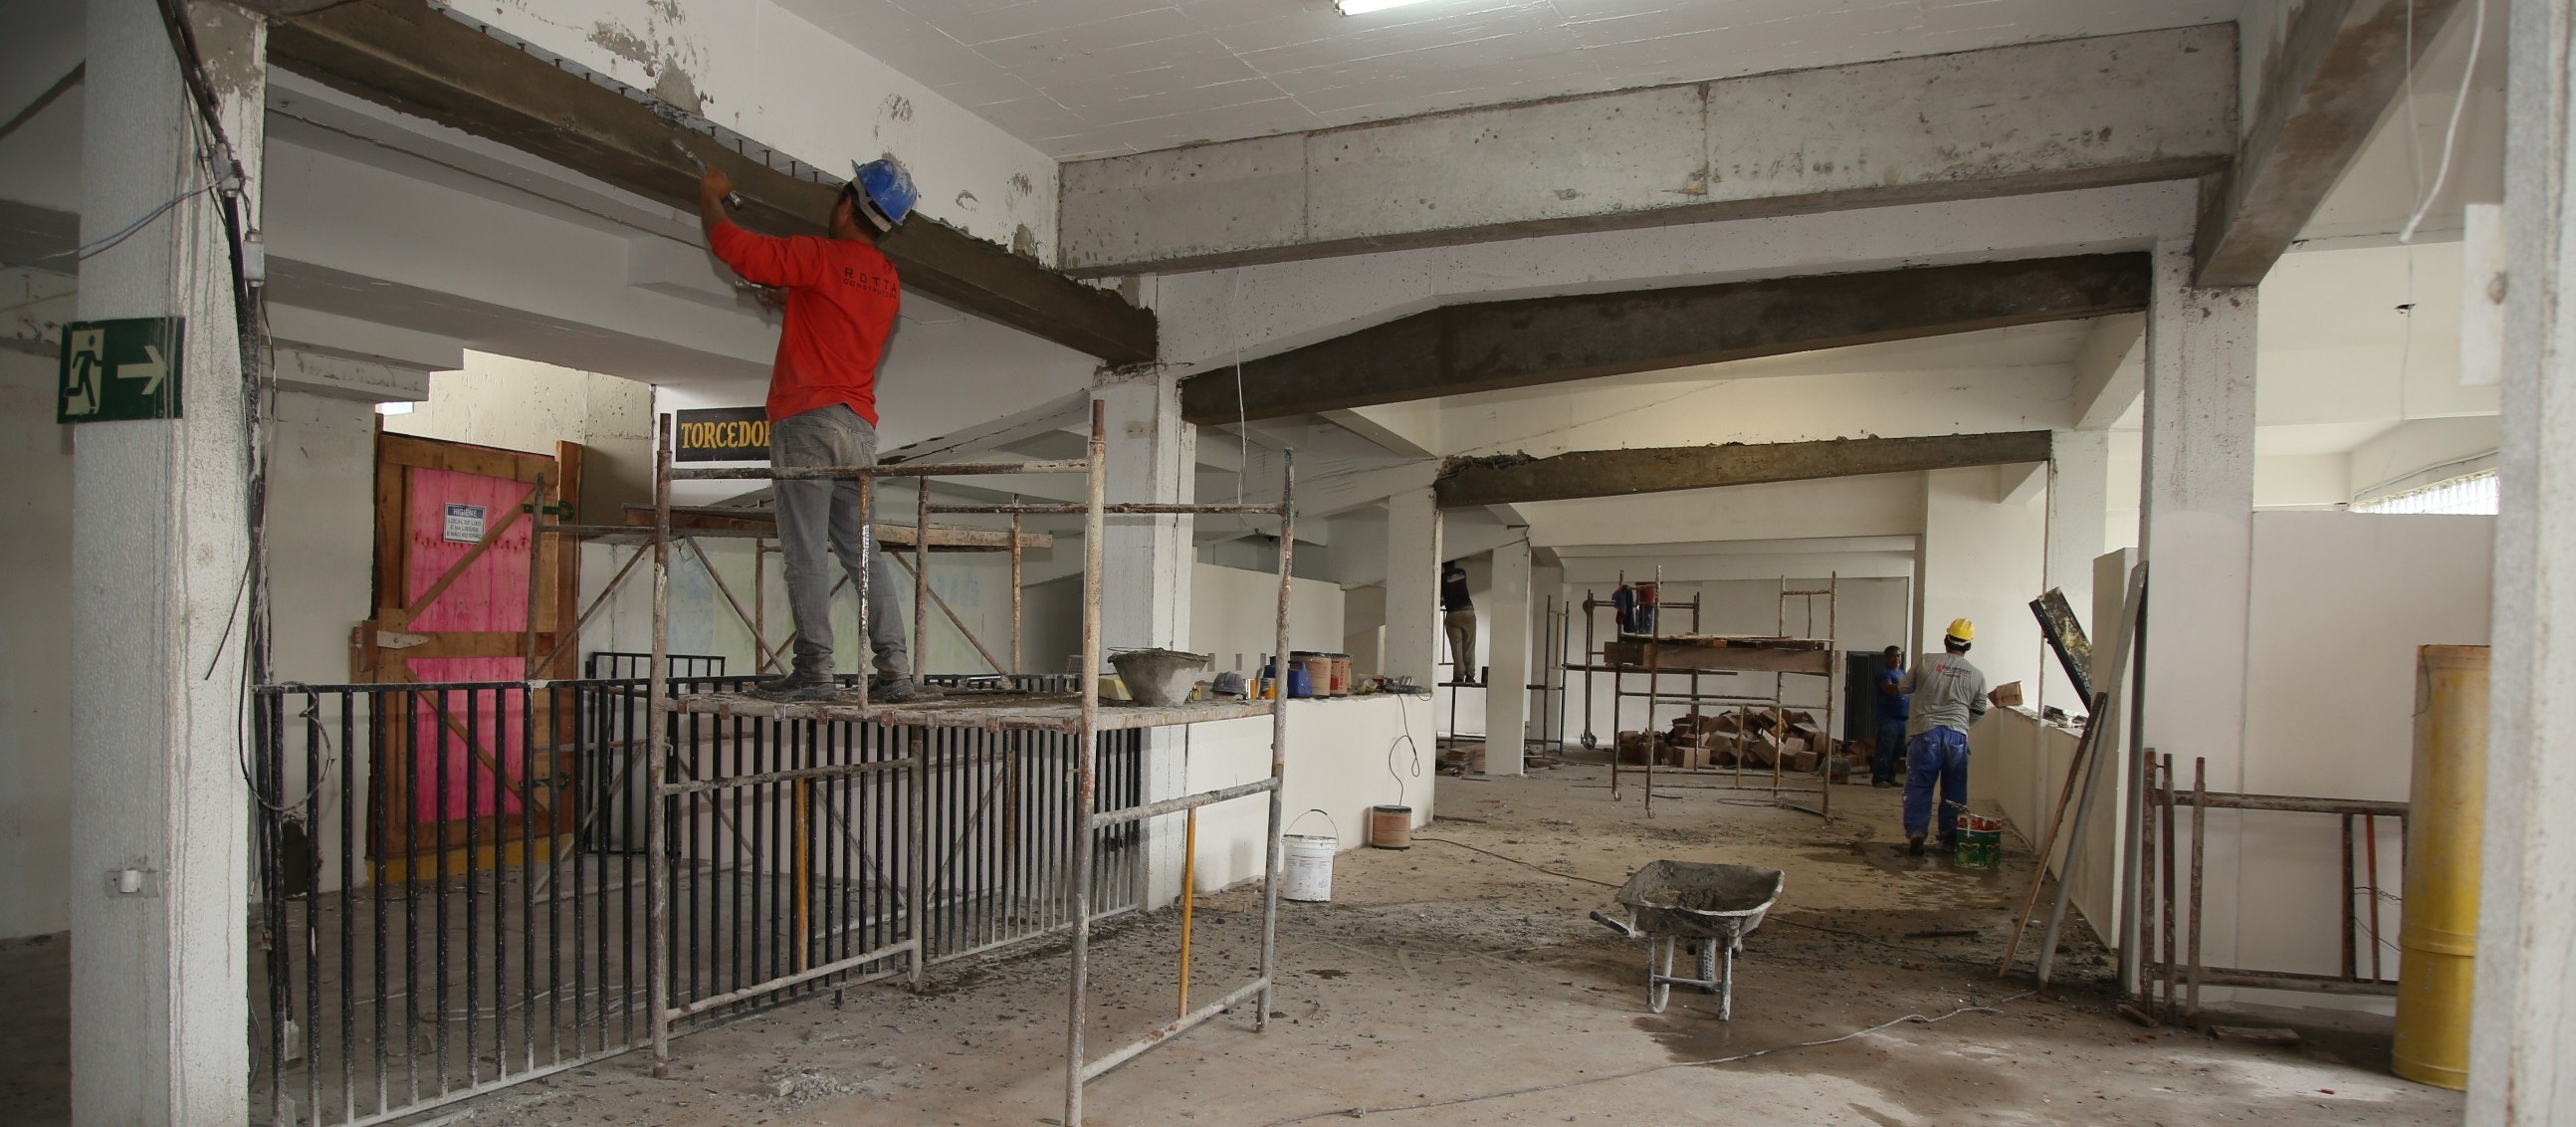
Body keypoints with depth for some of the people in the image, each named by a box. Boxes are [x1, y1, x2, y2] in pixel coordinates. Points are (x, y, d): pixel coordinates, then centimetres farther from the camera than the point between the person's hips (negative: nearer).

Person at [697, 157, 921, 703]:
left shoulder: (820, 257, -5)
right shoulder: (889, 282, 16)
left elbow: (734, 247, -3)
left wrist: (710, 196, 14)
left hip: (807, 418, -7)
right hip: (860, 427, 7)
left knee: (806, 552, -6)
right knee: (862, 551, 7)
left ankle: (814, 669, -8)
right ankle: (895, 668, 2)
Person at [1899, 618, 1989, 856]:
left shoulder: (1927, 662, -1)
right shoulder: (1976, 675, 6)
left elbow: (1903, 687, 9)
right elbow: (1979, 710, 15)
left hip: (1925, 732, -2)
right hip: (1957, 736, 2)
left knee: (1919, 786, 4)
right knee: (1954, 790, 12)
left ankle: (1915, 832, -7)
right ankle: (1949, 838, 15)